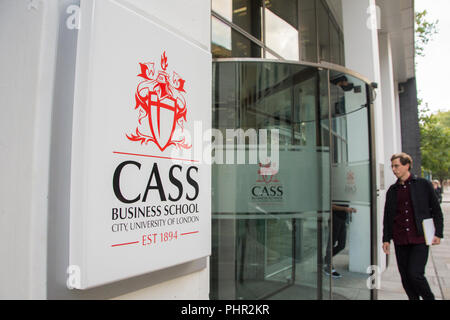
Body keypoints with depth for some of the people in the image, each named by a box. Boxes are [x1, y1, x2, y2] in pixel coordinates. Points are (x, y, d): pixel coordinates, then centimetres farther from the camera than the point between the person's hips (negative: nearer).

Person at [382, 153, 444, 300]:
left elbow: (436, 210, 6)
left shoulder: (423, 184, 2)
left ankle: (429, 297, 16)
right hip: (400, 240, 4)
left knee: (415, 274, -9)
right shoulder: (392, 190, 10)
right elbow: (387, 216, 13)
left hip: (420, 239, -3)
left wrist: (438, 233, -1)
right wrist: (386, 239, 10)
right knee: (405, 277, 7)